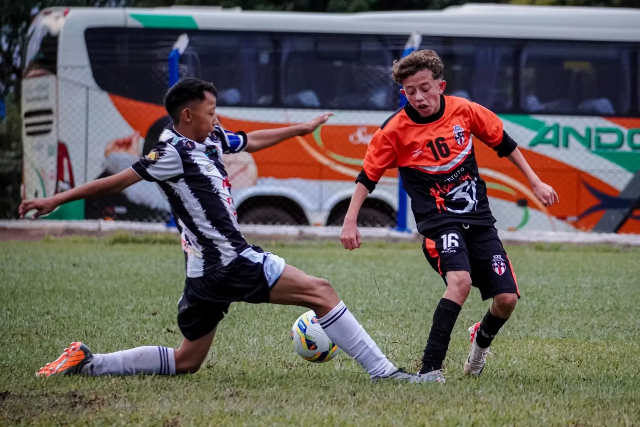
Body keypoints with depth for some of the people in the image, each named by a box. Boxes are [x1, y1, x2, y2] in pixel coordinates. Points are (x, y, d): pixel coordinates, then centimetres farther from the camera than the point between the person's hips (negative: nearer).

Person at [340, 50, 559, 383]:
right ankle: (430, 369, -31)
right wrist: (350, 222, -8)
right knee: (460, 280, -32)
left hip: (479, 219, 4)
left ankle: (481, 339, 31)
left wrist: (535, 183, 14)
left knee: (507, 298, -5)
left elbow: (503, 143, 11)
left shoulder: (464, 111, -3)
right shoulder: (395, 130, -9)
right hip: (438, 222, -4)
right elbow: (368, 176, -1)